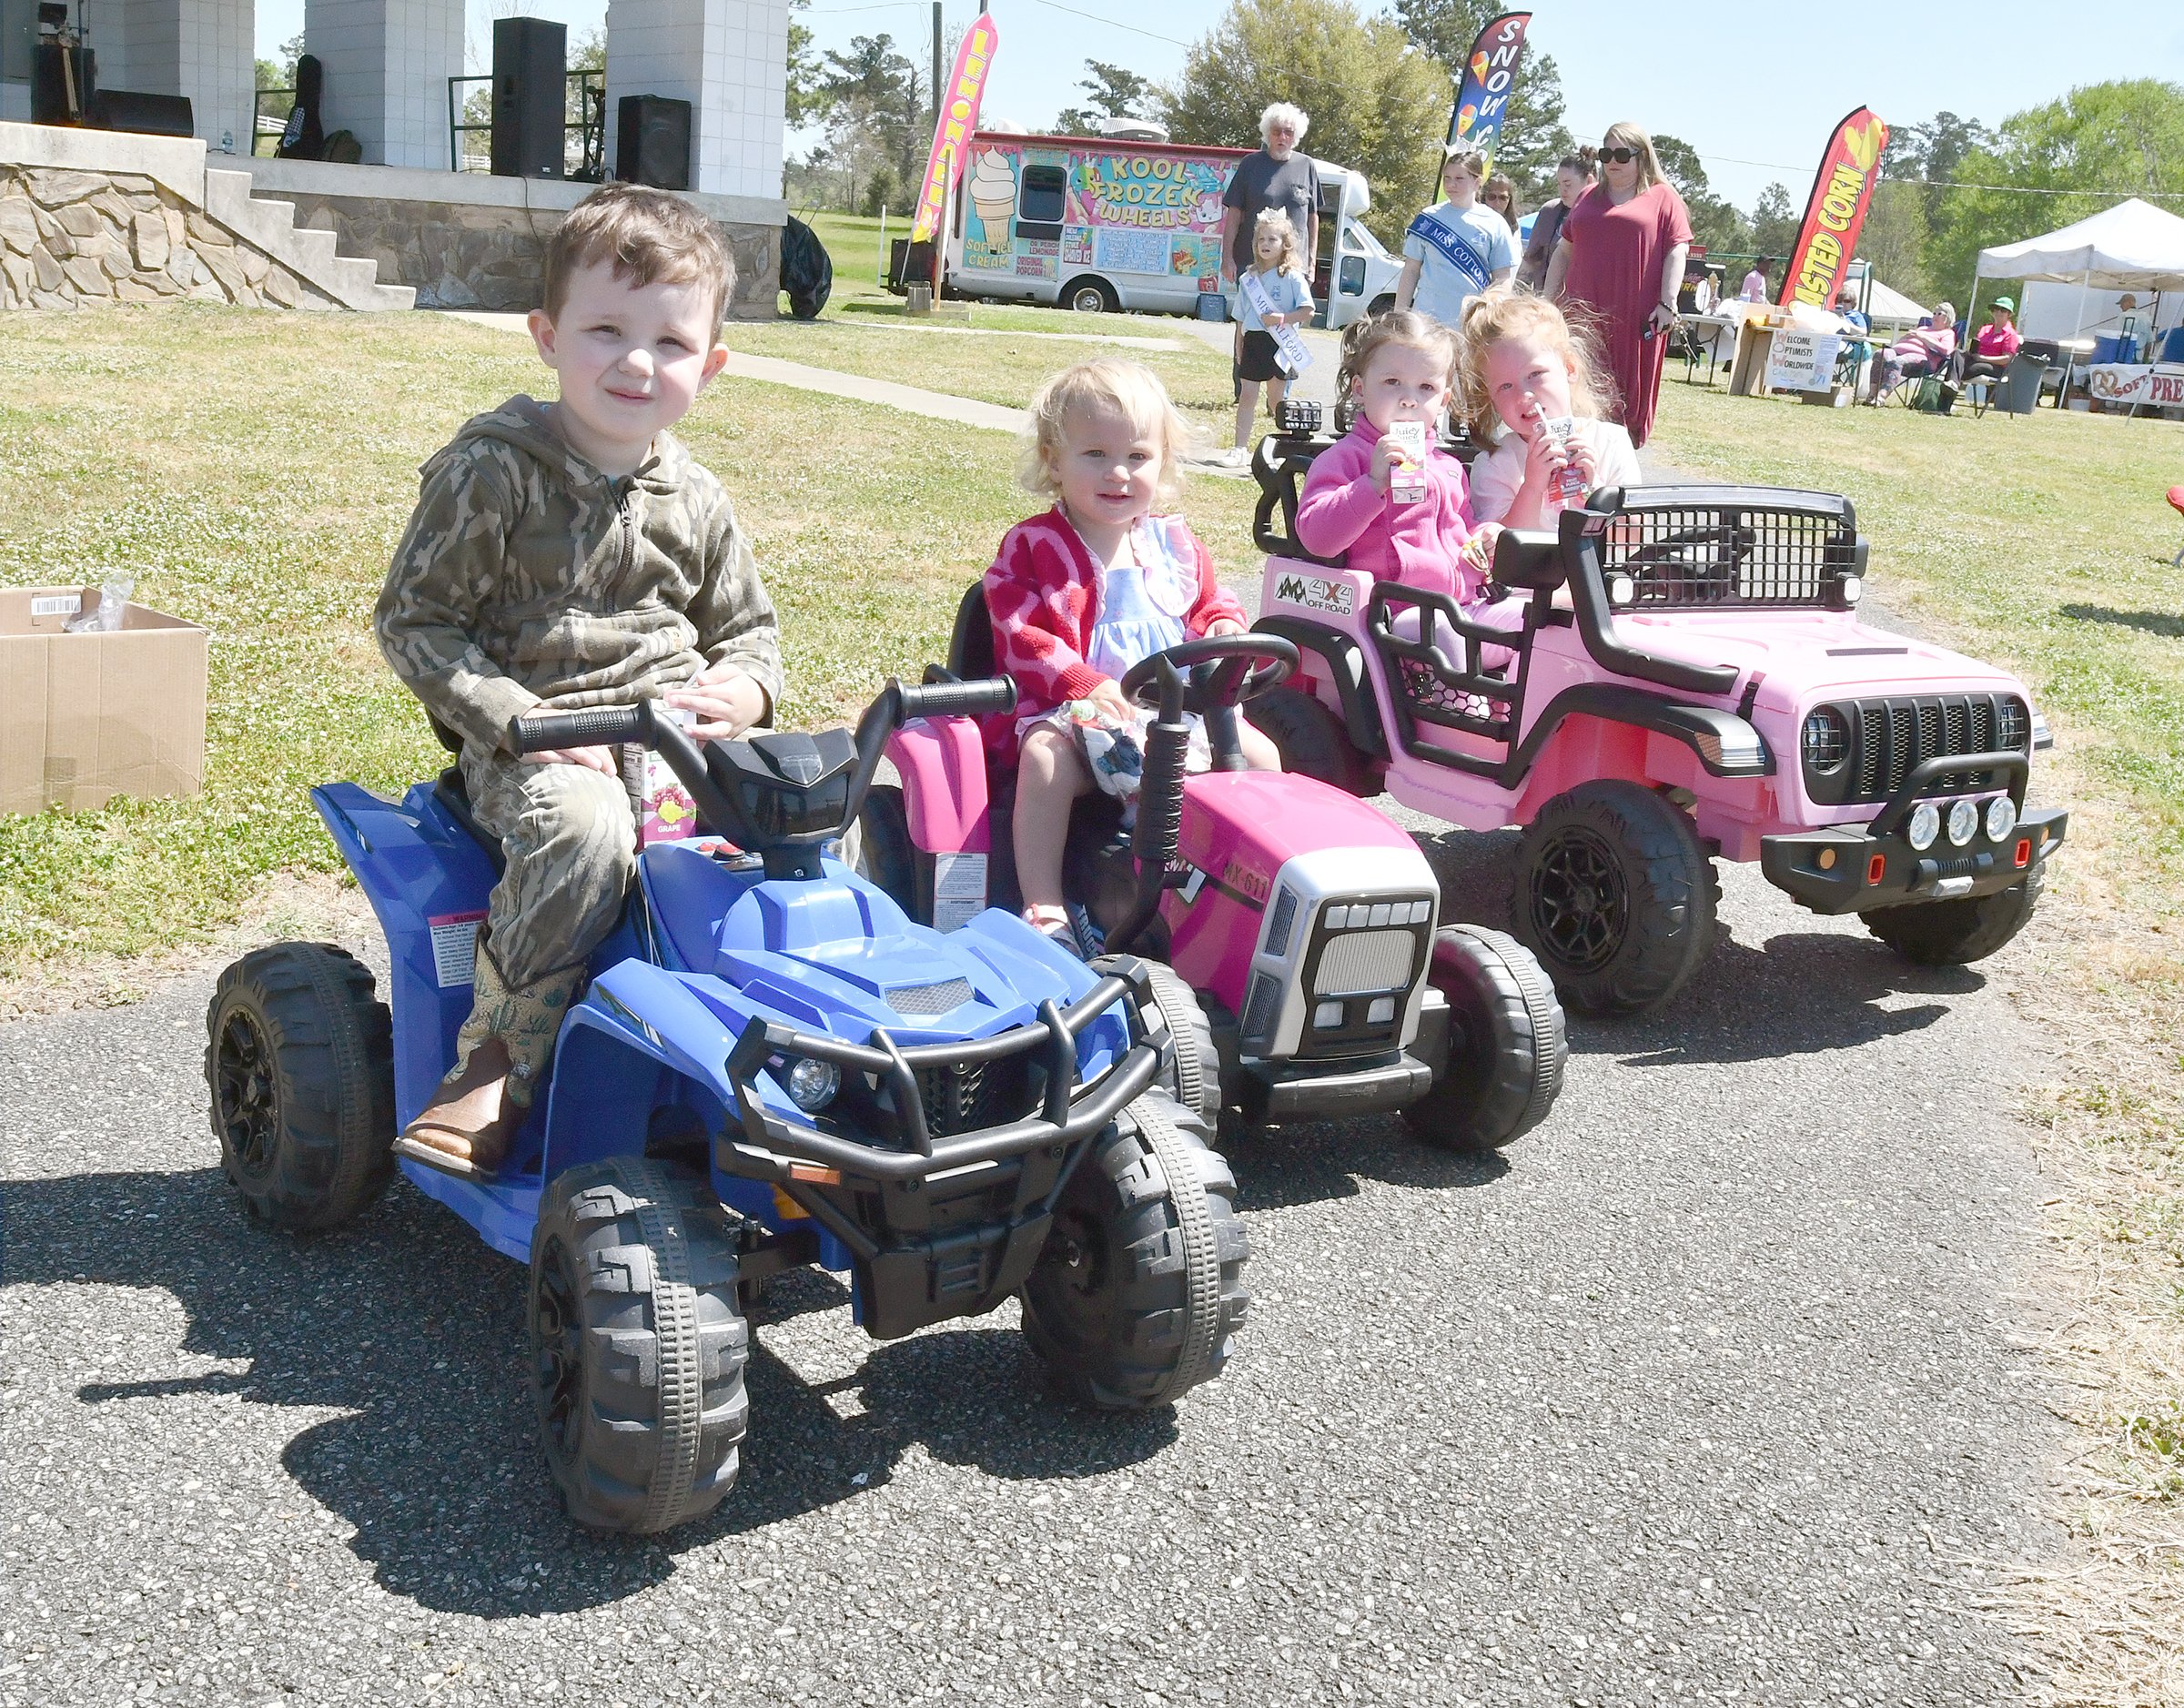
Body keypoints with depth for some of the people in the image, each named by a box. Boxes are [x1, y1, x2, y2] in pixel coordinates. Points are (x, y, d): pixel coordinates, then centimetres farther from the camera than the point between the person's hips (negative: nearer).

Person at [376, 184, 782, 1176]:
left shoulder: (695, 503, 12)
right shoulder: (492, 473, -4)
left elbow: (749, 631, 22)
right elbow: (414, 622, -4)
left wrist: (741, 690, -4)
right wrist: (521, 724, -17)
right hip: (533, 747, -4)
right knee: (585, 831, -38)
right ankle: (501, 1060, -20)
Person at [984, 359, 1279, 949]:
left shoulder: (1174, 541, 14)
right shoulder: (1030, 547, -1)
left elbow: (1214, 602, 25)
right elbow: (1022, 639, -10)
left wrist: (1225, 631, -2)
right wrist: (1085, 685, -24)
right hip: (1068, 710, -5)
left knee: (1260, 754, -8)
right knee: (1044, 759, -36)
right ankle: (1043, 908, -31)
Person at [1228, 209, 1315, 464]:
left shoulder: (1292, 277, -4)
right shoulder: (1249, 278, 11)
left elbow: (1308, 310, -9)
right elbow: (1241, 318, 15)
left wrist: (1283, 318, -20)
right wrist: (1239, 350, 11)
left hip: (1279, 344, -4)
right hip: (1253, 341, 4)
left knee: (1275, 400, 2)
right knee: (1246, 396, 2)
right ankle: (1241, 448, 4)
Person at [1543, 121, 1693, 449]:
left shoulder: (1662, 197, 6)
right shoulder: (1590, 199, 20)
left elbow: (1677, 252, -2)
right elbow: (1564, 251, 23)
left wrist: (1667, 303, -12)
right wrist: (1549, 299, 15)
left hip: (1635, 318, -4)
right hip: (1582, 312, 4)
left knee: (1625, 397, -2)